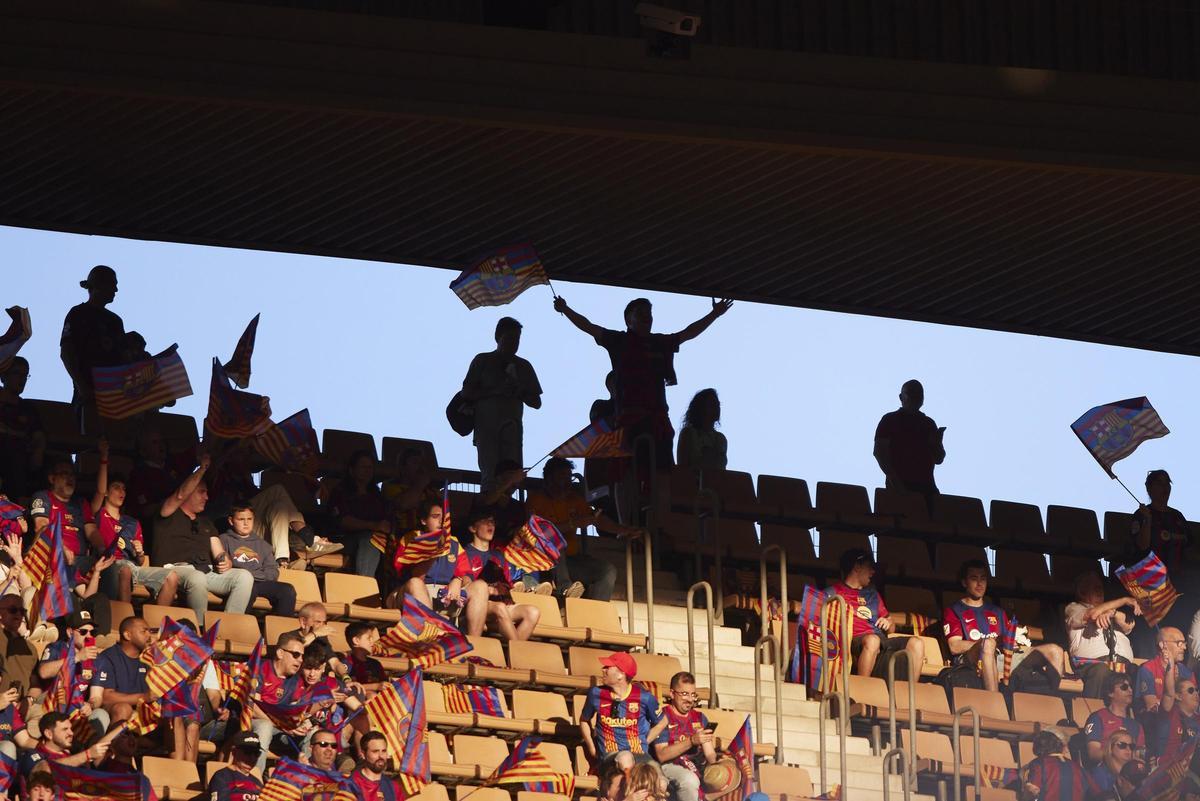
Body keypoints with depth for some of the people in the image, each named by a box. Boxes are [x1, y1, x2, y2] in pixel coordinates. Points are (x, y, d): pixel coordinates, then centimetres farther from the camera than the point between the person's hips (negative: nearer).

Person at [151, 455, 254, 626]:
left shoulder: (206, 523, 30)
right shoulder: (170, 515, 12)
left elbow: (219, 553, 23)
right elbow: (181, 495, -9)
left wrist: (226, 562, -2)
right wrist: (202, 469, -3)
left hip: (207, 572, 6)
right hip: (177, 569, -6)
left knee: (244, 576, -19)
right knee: (196, 578, -41)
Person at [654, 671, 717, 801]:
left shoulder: (700, 717, 17)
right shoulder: (663, 717, -1)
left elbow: (709, 754, 11)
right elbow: (661, 755, -12)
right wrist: (691, 741, -22)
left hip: (698, 766, 6)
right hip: (670, 765, -5)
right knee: (689, 780, -37)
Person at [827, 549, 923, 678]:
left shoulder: (872, 594, 31)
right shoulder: (832, 592, 15)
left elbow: (890, 629, 32)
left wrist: (888, 624, 9)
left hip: (881, 640, 6)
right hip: (855, 642, -6)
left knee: (916, 643, -18)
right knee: (872, 640, -39)